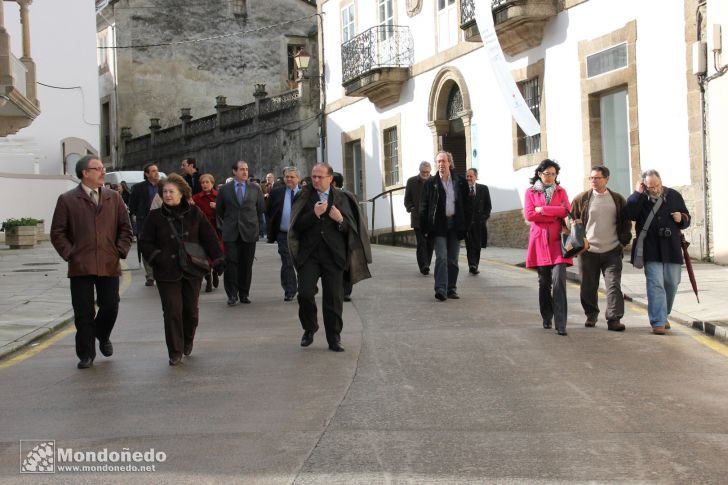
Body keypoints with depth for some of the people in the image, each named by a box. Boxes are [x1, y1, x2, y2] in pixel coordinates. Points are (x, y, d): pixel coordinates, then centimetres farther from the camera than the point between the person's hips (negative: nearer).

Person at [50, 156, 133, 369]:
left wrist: (120, 251, 3)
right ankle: (86, 354, 13)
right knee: (83, 312, 2)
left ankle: (103, 336, 35)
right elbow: (57, 233, 4)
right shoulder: (67, 200, 2)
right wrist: (69, 254, -4)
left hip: (109, 265, 2)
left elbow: (125, 227, 13)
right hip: (80, 267, -2)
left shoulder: (114, 198, 10)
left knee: (110, 308, 4)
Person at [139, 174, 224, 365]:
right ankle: (175, 352, 7)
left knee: (191, 310, 7)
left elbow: (209, 238, 5)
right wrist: (155, 256, -13)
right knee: (172, 311, -4)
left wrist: (217, 259, -3)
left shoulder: (194, 213, 2)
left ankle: (188, 341, 34)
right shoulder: (155, 216, 0)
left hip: (192, 271, 1)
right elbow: (145, 242, 4)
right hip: (167, 272, -1)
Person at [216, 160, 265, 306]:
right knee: (231, 264, -6)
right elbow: (219, 209, 13)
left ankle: (244, 293, 13)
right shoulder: (224, 189, 4)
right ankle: (232, 295, -1)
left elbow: (261, 207, 15)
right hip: (231, 233, -1)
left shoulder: (255, 188, 7)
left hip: (249, 232, 1)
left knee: (246, 265, 4)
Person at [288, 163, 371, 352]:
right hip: (309, 253, -1)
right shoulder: (304, 197, 5)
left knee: (334, 298, 3)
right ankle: (309, 329, 16)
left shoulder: (341, 198, 9)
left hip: (333, 254, 1)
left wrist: (340, 219, -13)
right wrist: (314, 214, -17)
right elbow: (297, 225, -4)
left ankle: (334, 339, 13)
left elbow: (351, 227, 6)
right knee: (305, 293, -9)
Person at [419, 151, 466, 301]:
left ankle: (451, 289, 13)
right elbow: (424, 207, 1)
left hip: (455, 225, 3)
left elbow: (464, 204, 9)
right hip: (438, 225, -3)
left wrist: (464, 225, 3)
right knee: (441, 257, -14)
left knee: (453, 259, 6)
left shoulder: (459, 182, 7)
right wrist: (425, 228, -5)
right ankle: (441, 289, -18)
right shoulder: (430, 183, 2)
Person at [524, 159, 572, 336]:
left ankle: (560, 324, -16)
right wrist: (555, 214, -7)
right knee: (544, 282, 8)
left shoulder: (561, 191, 12)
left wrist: (542, 210, -9)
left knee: (559, 281, -13)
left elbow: (566, 210, -6)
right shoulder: (530, 192, 8)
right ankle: (546, 319, 24)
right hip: (539, 241, 0)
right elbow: (529, 215, -7)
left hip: (557, 241, 0)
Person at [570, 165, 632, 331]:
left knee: (614, 285, -7)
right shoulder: (581, 199, 2)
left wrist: (623, 241, 3)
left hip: (612, 251, 0)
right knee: (588, 287, 7)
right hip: (588, 251, 0)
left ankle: (614, 319, -5)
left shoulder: (618, 200, 7)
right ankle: (591, 315, 26)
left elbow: (626, 223, 14)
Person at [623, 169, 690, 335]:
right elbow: (628, 214, -20)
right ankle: (658, 322, -9)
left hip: (671, 248, 3)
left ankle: (663, 316, 30)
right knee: (655, 284, -8)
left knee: (672, 284, 10)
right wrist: (638, 193, -19)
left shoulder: (674, 196, 7)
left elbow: (687, 219, 15)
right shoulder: (639, 199, -1)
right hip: (651, 250, -3)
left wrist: (681, 218, -8)